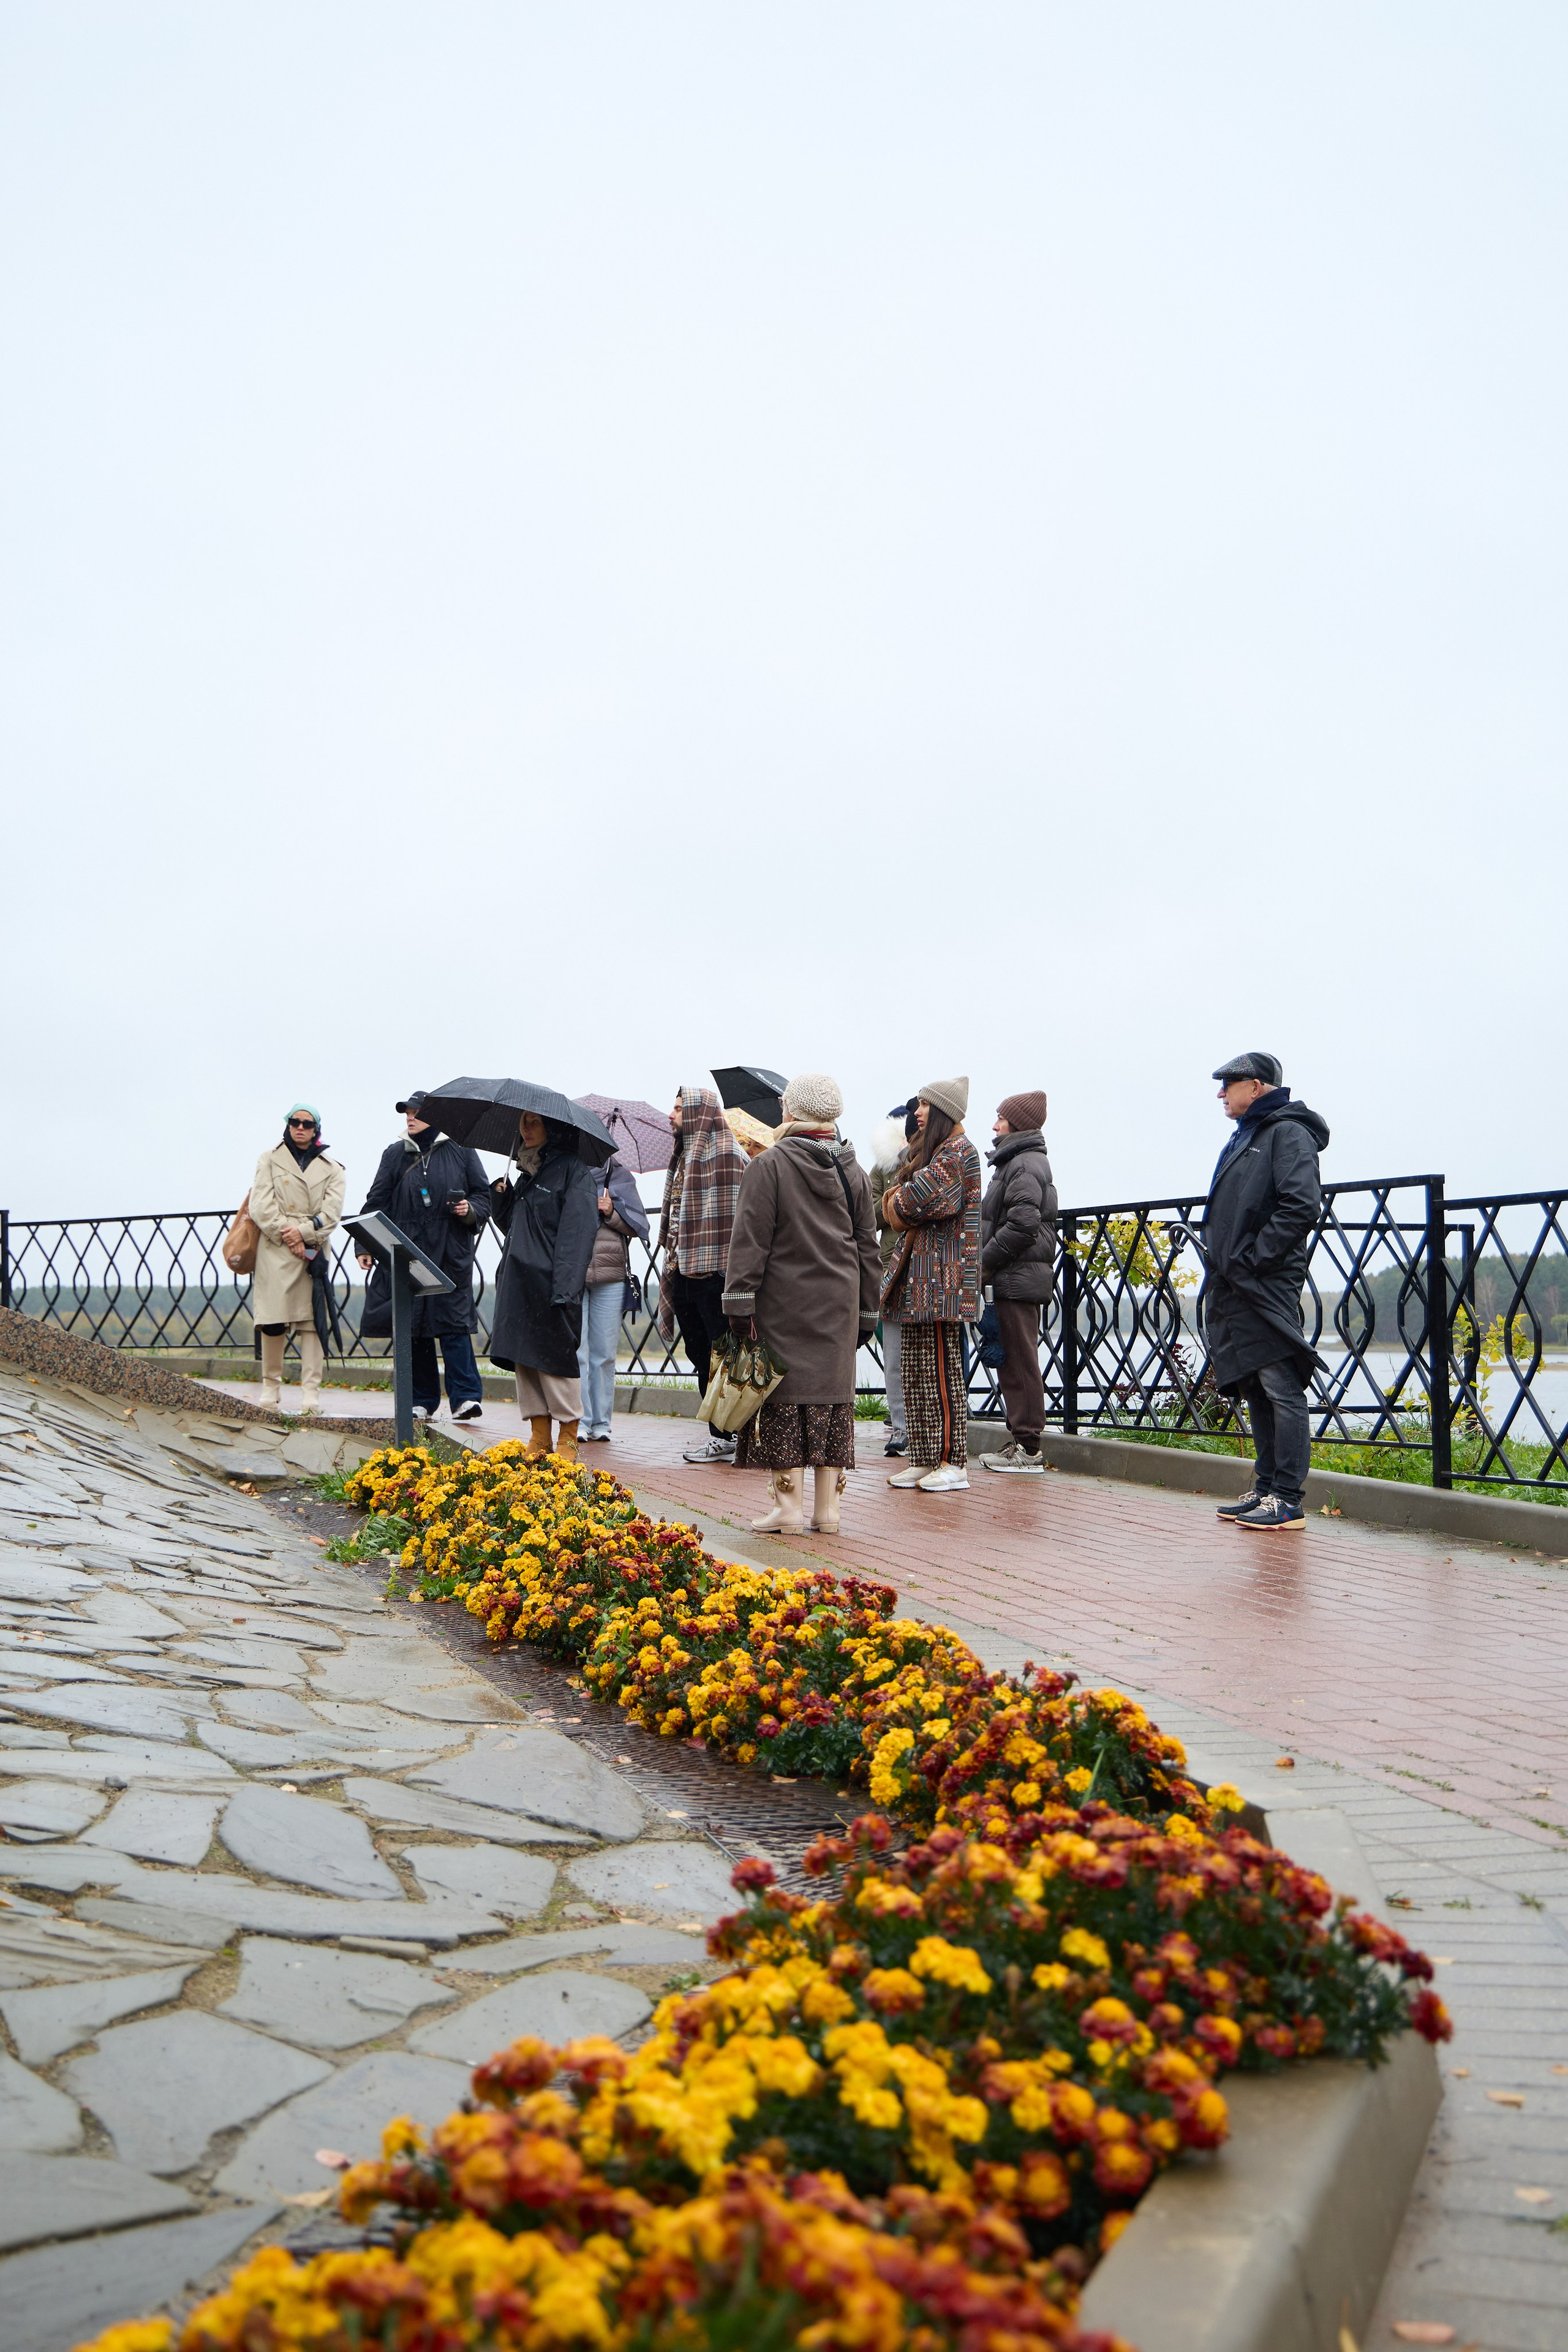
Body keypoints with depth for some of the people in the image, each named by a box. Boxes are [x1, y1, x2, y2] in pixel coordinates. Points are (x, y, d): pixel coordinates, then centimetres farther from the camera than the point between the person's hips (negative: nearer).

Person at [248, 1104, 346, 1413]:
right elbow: (261, 1206, 1)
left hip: (314, 1252, 1)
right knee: (273, 1323, -6)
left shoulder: (331, 1169, 14)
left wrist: (303, 1232, -13)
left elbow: (331, 1213, 2)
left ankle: (311, 1393, -6)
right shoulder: (270, 1160, 12)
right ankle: (271, 1386, 9)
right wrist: (287, 1237, -9)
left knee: (313, 1321, -6)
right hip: (275, 1251, -1)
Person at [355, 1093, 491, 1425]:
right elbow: (376, 1202, 10)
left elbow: (484, 1195, 11)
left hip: (451, 1255, -3)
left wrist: (471, 1209, -10)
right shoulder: (395, 1155, 11)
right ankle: (422, 1402, 10)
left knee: (453, 1323, -10)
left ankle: (467, 1397, -10)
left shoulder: (461, 1151, 6)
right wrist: (365, 1246, 3)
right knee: (413, 1326, 3)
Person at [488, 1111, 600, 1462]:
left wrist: (565, 1288, -22)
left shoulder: (572, 1169, -6)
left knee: (552, 1358, -5)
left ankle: (568, 1439, 6)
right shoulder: (527, 1172, 19)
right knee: (522, 1357, 6)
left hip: (549, 1284, -8)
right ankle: (539, 1436, 13)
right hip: (518, 1281, 8)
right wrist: (502, 1198, 5)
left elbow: (578, 1231, -14)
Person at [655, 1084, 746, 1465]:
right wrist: (673, 1259, 18)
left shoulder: (725, 1154, -9)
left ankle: (724, 1437, 0)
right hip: (683, 1269, 10)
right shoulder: (684, 1156, 19)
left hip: (711, 1271, -9)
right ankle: (717, 1432, 18)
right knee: (700, 1352, 11)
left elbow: (732, 1213, -15)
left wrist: (725, 1266, -21)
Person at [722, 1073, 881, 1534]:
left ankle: (788, 1506, 0)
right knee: (832, 1397, 8)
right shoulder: (853, 1172, 8)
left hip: (783, 1307, -4)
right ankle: (828, 1509, 11)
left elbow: (750, 1241, -11)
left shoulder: (769, 1166, -8)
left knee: (784, 1400, 0)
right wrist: (866, 1314, 18)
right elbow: (868, 1249, 12)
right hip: (838, 1312, 5)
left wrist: (740, 1305, -8)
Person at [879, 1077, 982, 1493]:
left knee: (942, 1368, -7)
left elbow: (909, 1202, -20)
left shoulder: (958, 1152, -8)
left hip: (942, 1279, -10)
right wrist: (907, 1206, -2)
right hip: (919, 1278, 10)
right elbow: (898, 1210, 18)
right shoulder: (931, 1149, 22)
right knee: (918, 1370, 8)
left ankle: (953, 1463, -2)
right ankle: (924, 1460, 12)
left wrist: (899, 1201, 0)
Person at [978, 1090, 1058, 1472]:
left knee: (1019, 1361, -7)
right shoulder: (1020, 1161, 21)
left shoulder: (1025, 1164, -11)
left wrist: (984, 1262, -14)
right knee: (1015, 1361, 12)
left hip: (1017, 1279, -10)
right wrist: (988, 1263, 14)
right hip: (1019, 1278, 10)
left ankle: (1027, 1447, -4)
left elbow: (1023, 1225, -21)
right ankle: (1022, 1441, 16)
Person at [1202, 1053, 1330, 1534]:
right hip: (1236, 1289, 10)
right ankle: (1265, 1490, 18)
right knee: (1255, 1392, 12)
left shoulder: (1288, 1133, -8)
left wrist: (1250, 1259, -18)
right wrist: (1221, 1257, 14)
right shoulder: (1246, 1137, 22)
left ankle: (1287, 1501, -7)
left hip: (1267, 1287, -10)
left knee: (1282, 1390, -8)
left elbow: (1301, 1206, -20)